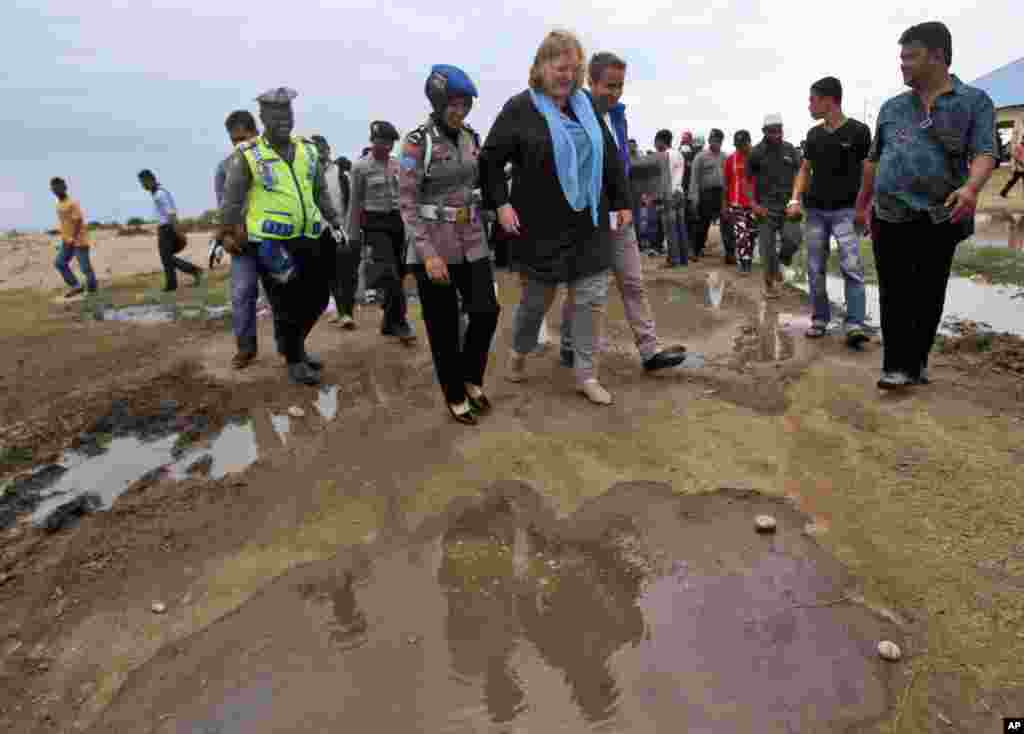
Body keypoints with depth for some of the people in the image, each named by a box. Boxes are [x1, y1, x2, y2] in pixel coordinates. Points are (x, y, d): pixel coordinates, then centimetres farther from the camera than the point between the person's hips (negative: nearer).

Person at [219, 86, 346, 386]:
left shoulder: (308, 150, 10)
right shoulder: (247, 155, -5)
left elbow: (321, 192, 19)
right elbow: (231, 201, -2)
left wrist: (335, 223, 15)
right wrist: (226, 236, -4)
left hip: (306, 239, 6)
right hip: (271, 242, -5)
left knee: (318, 296, 11)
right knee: (286, 304, 0)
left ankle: (295, 344, 34)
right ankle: (293, 360, 17)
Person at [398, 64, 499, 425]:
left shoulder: (470, 137, 7)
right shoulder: (417, 142, -10)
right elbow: (407, 201, -13)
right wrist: (428, 253, -20)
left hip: (472, 240, 5)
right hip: (433, 245, -5)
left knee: (487, 312, 0)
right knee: (443, 326, 3)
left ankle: (472, 378, 25)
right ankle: (455, 396, 21)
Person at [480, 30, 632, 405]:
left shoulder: (586, 105, 9)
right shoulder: (520, 108, -6)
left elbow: (610, 157, 14)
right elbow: (489, 160, -3)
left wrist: (622, 202, 12)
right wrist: (501, 204, -14)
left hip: (588, 223, 5)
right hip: (542, 225, -4)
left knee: (591, 298, 3)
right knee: (538, 297, 7)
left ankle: (586, 375, 16)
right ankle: (519, 352, 37)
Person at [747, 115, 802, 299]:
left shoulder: (790, 150, 8)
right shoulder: (757, 152, 0)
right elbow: (747, 179, 4)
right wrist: (753, 203, -7)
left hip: (787, 205, 2)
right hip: (765, 206, -2)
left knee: (793, 238, -15)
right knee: (767, 246, -1)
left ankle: (779, 263, 15)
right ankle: (769, 283, 15)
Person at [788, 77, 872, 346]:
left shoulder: (858, 131, -3)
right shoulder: (813, 134, 10)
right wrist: (795, 200, 0)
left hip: (845, 210, -4)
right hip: (814, 210, 5)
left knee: (852, 268, -14)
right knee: (816, 270, 6)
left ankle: (854, 325, -15)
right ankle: (820, 319, 17)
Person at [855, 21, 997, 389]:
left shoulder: (975, 101, 3)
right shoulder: (892, 107, 13)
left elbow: (985, 152, -8)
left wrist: (971, 186, -28)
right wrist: (862, 205, 19)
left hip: (940, 217, -2)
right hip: (890, 216, 2)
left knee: (929, 294, 5)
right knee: (895, 293, -2)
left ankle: (917, 361, 16)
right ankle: (898, 365, 1)